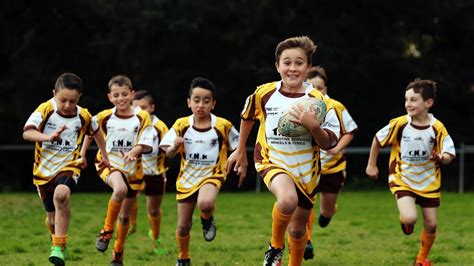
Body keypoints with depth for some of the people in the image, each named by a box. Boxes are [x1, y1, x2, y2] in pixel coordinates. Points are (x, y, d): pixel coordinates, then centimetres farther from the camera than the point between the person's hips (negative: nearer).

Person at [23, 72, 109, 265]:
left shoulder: (83, 116, -7)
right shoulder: (45, 110, -16)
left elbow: (96, 132, 15)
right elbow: (27, 133, -30)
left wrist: (105, 156, 24)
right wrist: (48, 137, -47)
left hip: (69, 166, -1)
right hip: (44, 170, 1)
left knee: (61, 195, -33)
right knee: (52, 217, 9)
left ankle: (59, 246, -28)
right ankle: (56, 239, 44)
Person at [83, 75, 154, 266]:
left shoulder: (142, 117, -7)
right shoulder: (104, 117, -4)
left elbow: (145, 144, -13)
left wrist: (134, 151, -32)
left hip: (133, 169, 1)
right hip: (110, 164, -1)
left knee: (125, 215, 11)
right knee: (120, 189, -36)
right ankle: (107, 230, -18)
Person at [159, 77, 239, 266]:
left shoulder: (223, 126, -12)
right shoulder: (181, 125, -9)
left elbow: (237, 147, 4)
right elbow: (168, 155, -5)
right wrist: (175, 146, -26)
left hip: (212, 175, -3)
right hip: (187, 178, 3)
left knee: (205, 203, -36)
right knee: (183, 227, 8)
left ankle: (208, 219, 1)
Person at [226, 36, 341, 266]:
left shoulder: (318, 100, -8)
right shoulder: (264, 94, -6)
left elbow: (329, 143, -9)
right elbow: (247, 117, 15)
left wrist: (313, 126, -28)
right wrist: (240, 151, 22)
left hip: (306, 169, 2)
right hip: (272, 161, -2)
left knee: (297, 229, 12)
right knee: (288, 200, -34)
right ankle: (275, 247, -6)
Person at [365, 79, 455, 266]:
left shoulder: (437, 128, -15)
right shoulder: (399, 124, -16)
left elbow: (449, 155, -10)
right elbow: (378, 140, 0)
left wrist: (441, 158, -33)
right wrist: (371, 165, 5)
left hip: (429, 182, 2)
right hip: (403, 180, -2)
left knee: (431, 224, 6)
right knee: (410, 218, -22)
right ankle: (405, 220, 17)